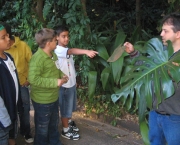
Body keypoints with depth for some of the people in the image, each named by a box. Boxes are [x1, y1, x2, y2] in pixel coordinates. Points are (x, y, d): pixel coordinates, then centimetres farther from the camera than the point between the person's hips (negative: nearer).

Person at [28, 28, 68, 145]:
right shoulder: (38, 58, -25)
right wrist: (55, 82, -29)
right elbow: (33, 79, -32)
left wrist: (62, 75, -2)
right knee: (43, 128, 13)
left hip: (54, 97, 9)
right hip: (42, 101, -9)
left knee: (54, 124, 27)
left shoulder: (53, 55, 2)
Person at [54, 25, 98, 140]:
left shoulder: (67, 49, 7)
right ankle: (66, 130, 20)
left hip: (72, 83, 9)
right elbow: (72, 51, -41)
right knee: (65, 107, 5)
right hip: (64, 84, -9)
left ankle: (69, 122, 43)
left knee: (70, 106, 23)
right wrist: (86, 51, -57)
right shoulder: (58, 50, -22)